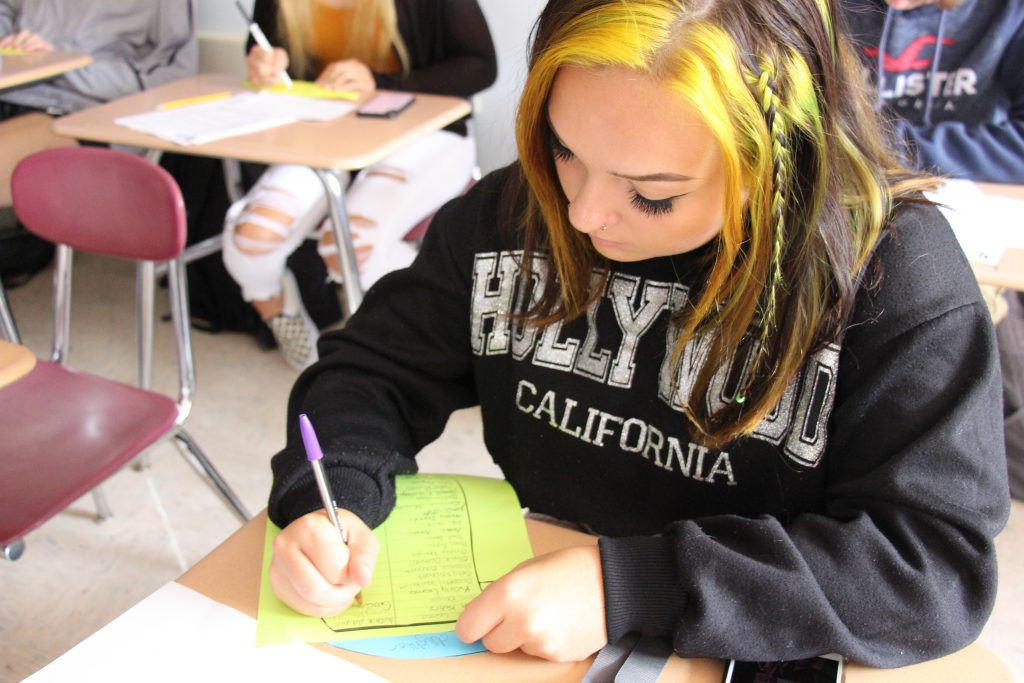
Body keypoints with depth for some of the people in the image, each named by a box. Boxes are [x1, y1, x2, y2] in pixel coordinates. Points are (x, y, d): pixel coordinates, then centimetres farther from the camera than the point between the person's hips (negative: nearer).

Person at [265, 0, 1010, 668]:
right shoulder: (513, 211, -5)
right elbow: (376, 371, 3)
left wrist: (630, 587, -26)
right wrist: (328, 500, -16)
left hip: (744, 655, -2)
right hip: (515, 626, 3)